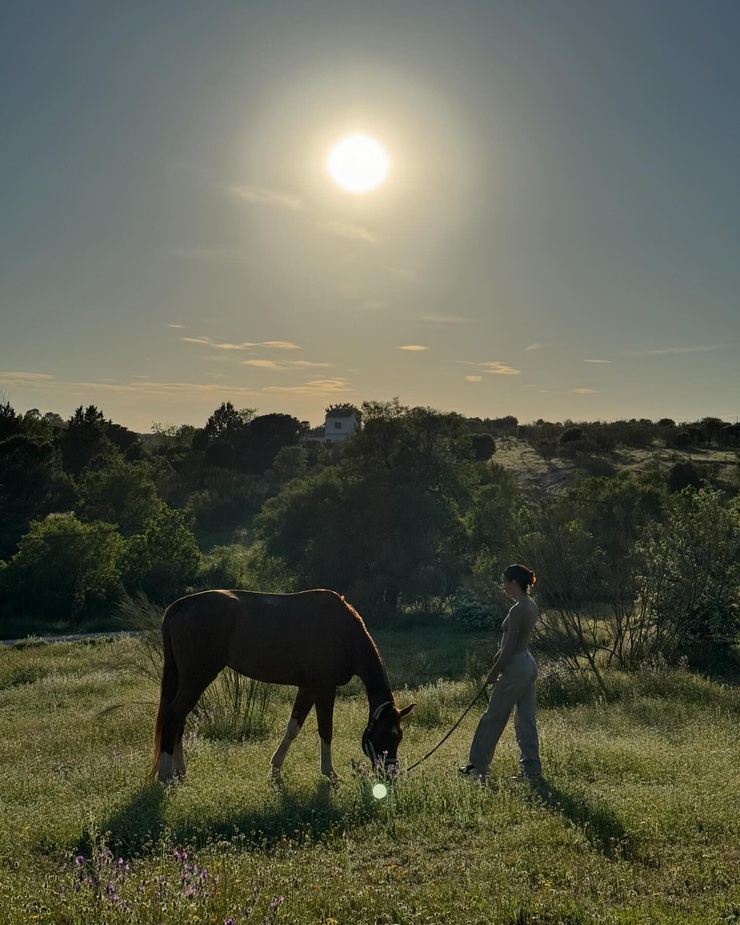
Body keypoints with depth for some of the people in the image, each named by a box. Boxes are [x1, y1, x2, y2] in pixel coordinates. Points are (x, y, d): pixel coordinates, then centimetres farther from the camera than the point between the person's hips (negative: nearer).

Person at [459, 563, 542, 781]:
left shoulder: (518, 610, -20)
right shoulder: (531, 606, 9)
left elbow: (510, 647, -20)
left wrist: (494, 672, -12)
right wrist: (498, 656, 18)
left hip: (515, 667, -9)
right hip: (528, 664, 10)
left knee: (493, 718, 2)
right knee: (526, 720, 12)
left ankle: (478, 767, 10)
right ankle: (531, 769, 15)